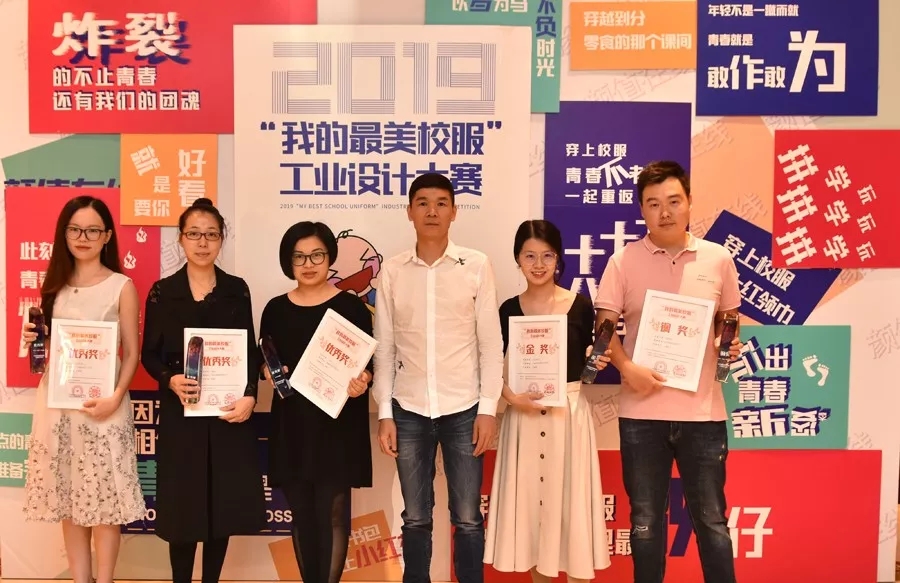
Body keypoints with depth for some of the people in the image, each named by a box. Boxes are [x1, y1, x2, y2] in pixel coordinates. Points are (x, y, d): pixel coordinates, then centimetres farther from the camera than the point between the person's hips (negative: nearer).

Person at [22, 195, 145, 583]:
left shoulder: (121, 287, -4)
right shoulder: (54, 285, 10)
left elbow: (132, 352, -5)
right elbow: (46, 345, 19)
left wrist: (116, 398, -18)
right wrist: (34, 340, -3)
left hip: (103, 403, -4)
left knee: (104, 496, 1)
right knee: (68, 495, 10)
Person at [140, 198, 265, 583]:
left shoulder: (237, 290, 4)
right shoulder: (162, 292, 2)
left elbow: (251, 352, 3)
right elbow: (149, 354, 3)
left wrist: (250, 396, -12)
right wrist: (171, 380, -17)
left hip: (228, 411, 1)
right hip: (180, 414, -1)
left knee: (225, 505, 7)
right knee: (182, 506, 4)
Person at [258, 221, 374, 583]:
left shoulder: (351, 306, -3)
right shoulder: (275, 309, 7)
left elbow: (369, 363, -2)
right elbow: (264, 362, 14)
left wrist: (362, 381, -23)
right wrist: (269, 372, -7)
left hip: (337, 425, -3)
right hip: (291, 424, 4)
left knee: (332, 513, 0)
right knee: (301, 515, 11)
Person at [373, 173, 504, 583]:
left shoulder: (477, 266, -1)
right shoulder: (392, 271, 3)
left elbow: (491, 343, -1)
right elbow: (384, 348, 5)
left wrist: (488, 408, -5)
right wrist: (384, 413, 1)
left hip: (463, 409, -1)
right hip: (409, 410, 1)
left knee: (468, 518, 8)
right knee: (415, 518, 12)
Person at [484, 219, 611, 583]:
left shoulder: (580, 306, 0)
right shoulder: (509, 311, 1)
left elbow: (588, 364, 8)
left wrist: (599, 362, -12)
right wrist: (511, 395, -14)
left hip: (570, 413, -1)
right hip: (524, 415, 1)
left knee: (571, 501, 3)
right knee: (530, 502, 8)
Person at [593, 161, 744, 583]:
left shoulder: (718, 259, 4)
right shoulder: (623, 261, -1)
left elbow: (727, 319, 15)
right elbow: (604, 328, -2)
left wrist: (729, 343, -7)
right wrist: (627, 368, -17)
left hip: (702, 410, 1)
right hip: (642, 411, 0)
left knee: (711, 518, 12)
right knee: (646, 520, 13)